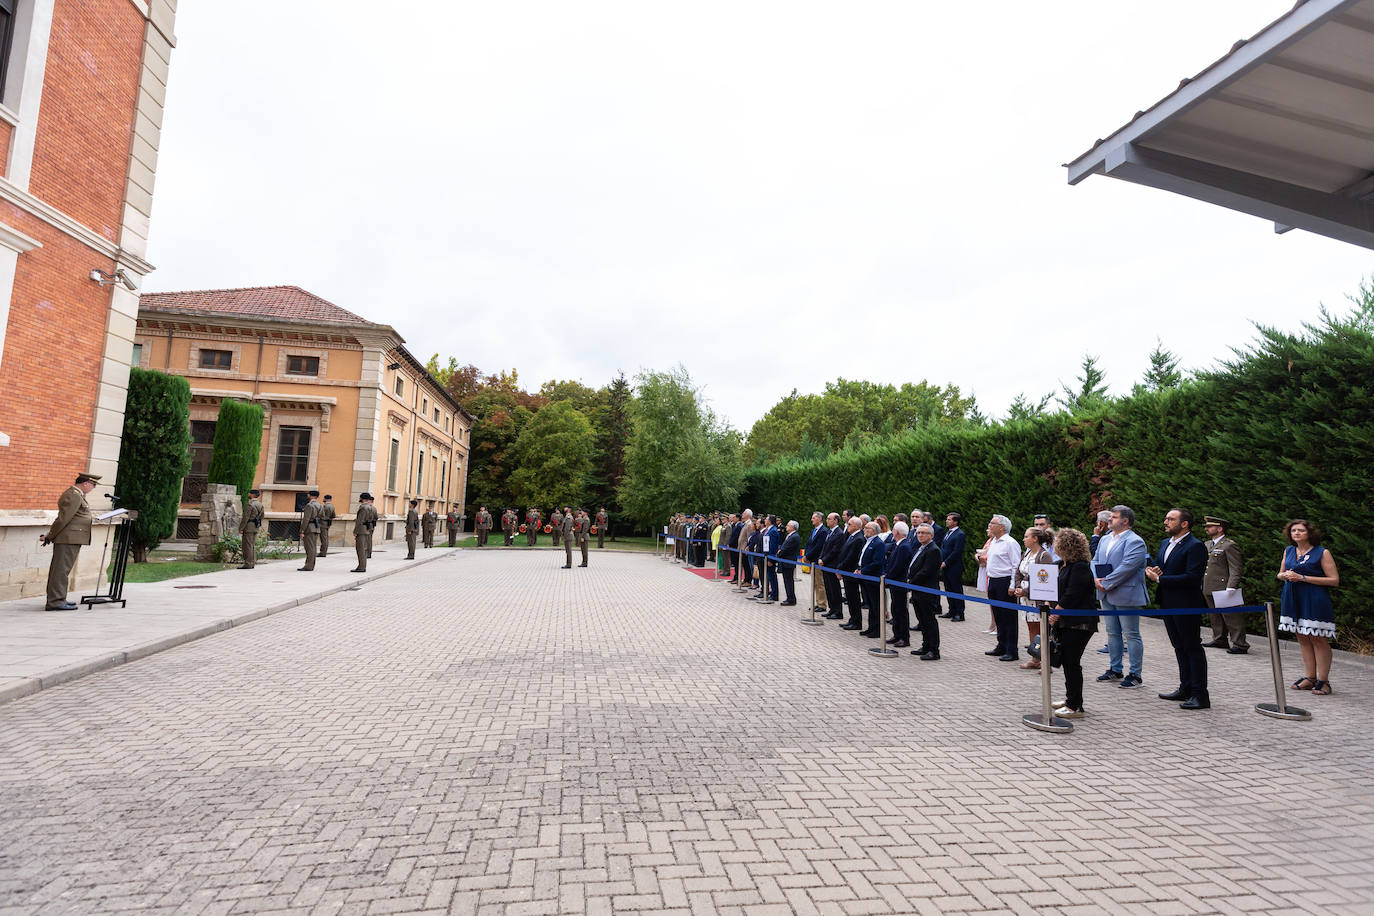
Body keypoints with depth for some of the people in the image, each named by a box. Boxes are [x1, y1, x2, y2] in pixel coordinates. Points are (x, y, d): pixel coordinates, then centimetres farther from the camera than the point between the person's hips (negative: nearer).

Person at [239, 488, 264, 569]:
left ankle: (248, 564, -4)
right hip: (256, 527, 9)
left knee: (247, 545, -5)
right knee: (253, 545, 12)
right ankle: (252, 562, 15)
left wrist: (241, 528, -14)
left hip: (249, 527, -9)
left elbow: (246, 518, -18)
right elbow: (261, 516, 16)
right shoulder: (260, 504, 11)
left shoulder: (249, 505, -15)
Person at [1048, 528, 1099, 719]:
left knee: (1072, 663, -5)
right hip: (1064, 622, 9)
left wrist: (1054, 615, -13)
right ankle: (1070, 699, 28)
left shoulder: (1080, 568, -16)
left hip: (1078, 624, -9)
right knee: (1066, 660, 16)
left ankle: (1075, 707, 3)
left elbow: (1071, 597, -19)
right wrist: (1051, 610, 7)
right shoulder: (1062, 565, 12)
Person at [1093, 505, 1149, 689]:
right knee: (1112, 633, 15)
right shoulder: (1104, 539, 13)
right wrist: (1096, 579, -4)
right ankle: (1115, 670, 25)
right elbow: (1095, 561, 15)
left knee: (1132, 635, 0)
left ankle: (1136, 674, 9)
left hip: (1126, 596, -8)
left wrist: (1106, 583, -18)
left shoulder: (1135, 541, -12)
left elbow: (1126, 567, -21)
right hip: (1106, 595, 8)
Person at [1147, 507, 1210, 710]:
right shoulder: (1165, 543, 14)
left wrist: (1160, 579, -20)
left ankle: (1200, 695, 6)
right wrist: (1153, 572, -2)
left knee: (1193, 648, -1)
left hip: (1187, 606, -9)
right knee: (1180, 647, 16)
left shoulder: (1195, 546, -14)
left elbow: (1192, 577, -21)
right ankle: (1185, 689, 27)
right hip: (1168, 604, 9)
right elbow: (1158, 566, 22)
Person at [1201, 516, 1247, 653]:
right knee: (1216, 616, 14)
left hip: (1223, 589, -8)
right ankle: (1220, 640, 22)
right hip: (1209, 590, 8)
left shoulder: (1229, 545, -8)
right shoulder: (1207, 544, 18)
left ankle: (1240, 645, 1)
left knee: (1231, 617, -4)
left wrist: (1231, 586, -22)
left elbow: (1236, 568, -14)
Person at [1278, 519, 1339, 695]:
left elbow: (1334, 580, -9)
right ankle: (1310, 678, 15)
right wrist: (1285, 575, -3)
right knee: (1302, 638, 8)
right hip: (1294, 600, 5)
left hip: (1315, 600, -5)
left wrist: (1303, 578, -15)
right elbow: (1280, 574, 21)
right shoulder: (1288, 551, 12)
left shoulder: (1322, 552, -5)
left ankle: (1323, 681, 5)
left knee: (1318, 639, -3)